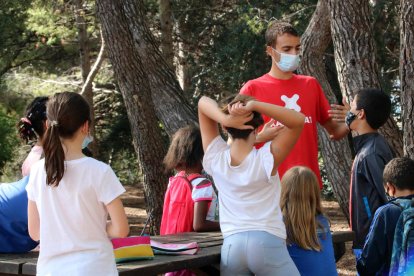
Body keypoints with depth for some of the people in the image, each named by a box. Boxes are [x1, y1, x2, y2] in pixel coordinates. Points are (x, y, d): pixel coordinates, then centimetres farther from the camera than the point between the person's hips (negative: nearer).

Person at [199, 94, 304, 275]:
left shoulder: (216, 158, 0)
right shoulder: (265, 160, -10)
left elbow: (203, 102, 4)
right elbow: (298, 120, -13)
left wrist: (224, 118, -16)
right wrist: (254, 105, -20)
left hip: (231, 246, 3)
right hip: (267, 242, -3)